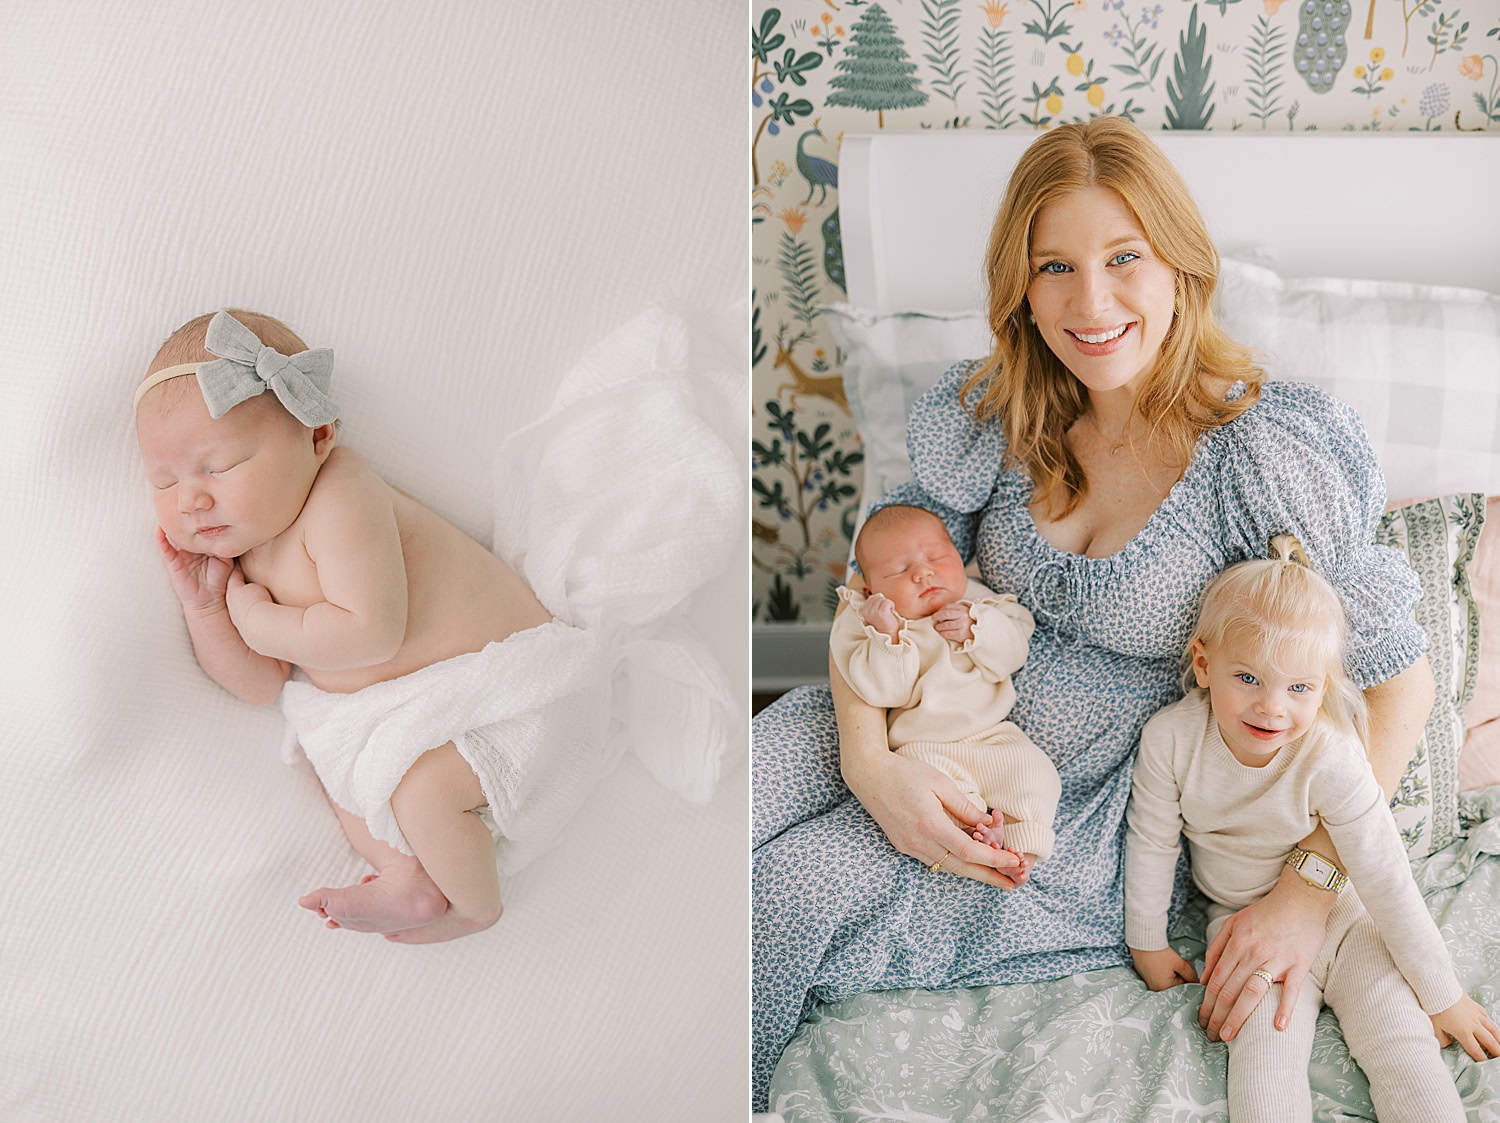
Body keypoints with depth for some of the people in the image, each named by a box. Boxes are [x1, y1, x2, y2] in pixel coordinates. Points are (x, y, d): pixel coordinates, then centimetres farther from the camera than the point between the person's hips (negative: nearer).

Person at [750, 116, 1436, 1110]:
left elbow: (1399, 676, -14)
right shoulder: (999, 415, -6)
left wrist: (1311, 892, -19)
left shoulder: (1262, 452, -20)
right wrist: (869, 760, -17)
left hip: (1110, 802, -4)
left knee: (802, 889, -21)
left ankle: (758, 1085, 12)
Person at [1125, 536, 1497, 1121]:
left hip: (1339, 916, 0)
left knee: (1402, 1044, -16)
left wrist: (1443, 997, -9)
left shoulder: (1331, 759, -26)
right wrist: (1147, 942, 6)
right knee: (1264, 1055, -21)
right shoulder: (1171, 738, -22)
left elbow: (1387, 882, -18)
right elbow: (1150, 841, -5)